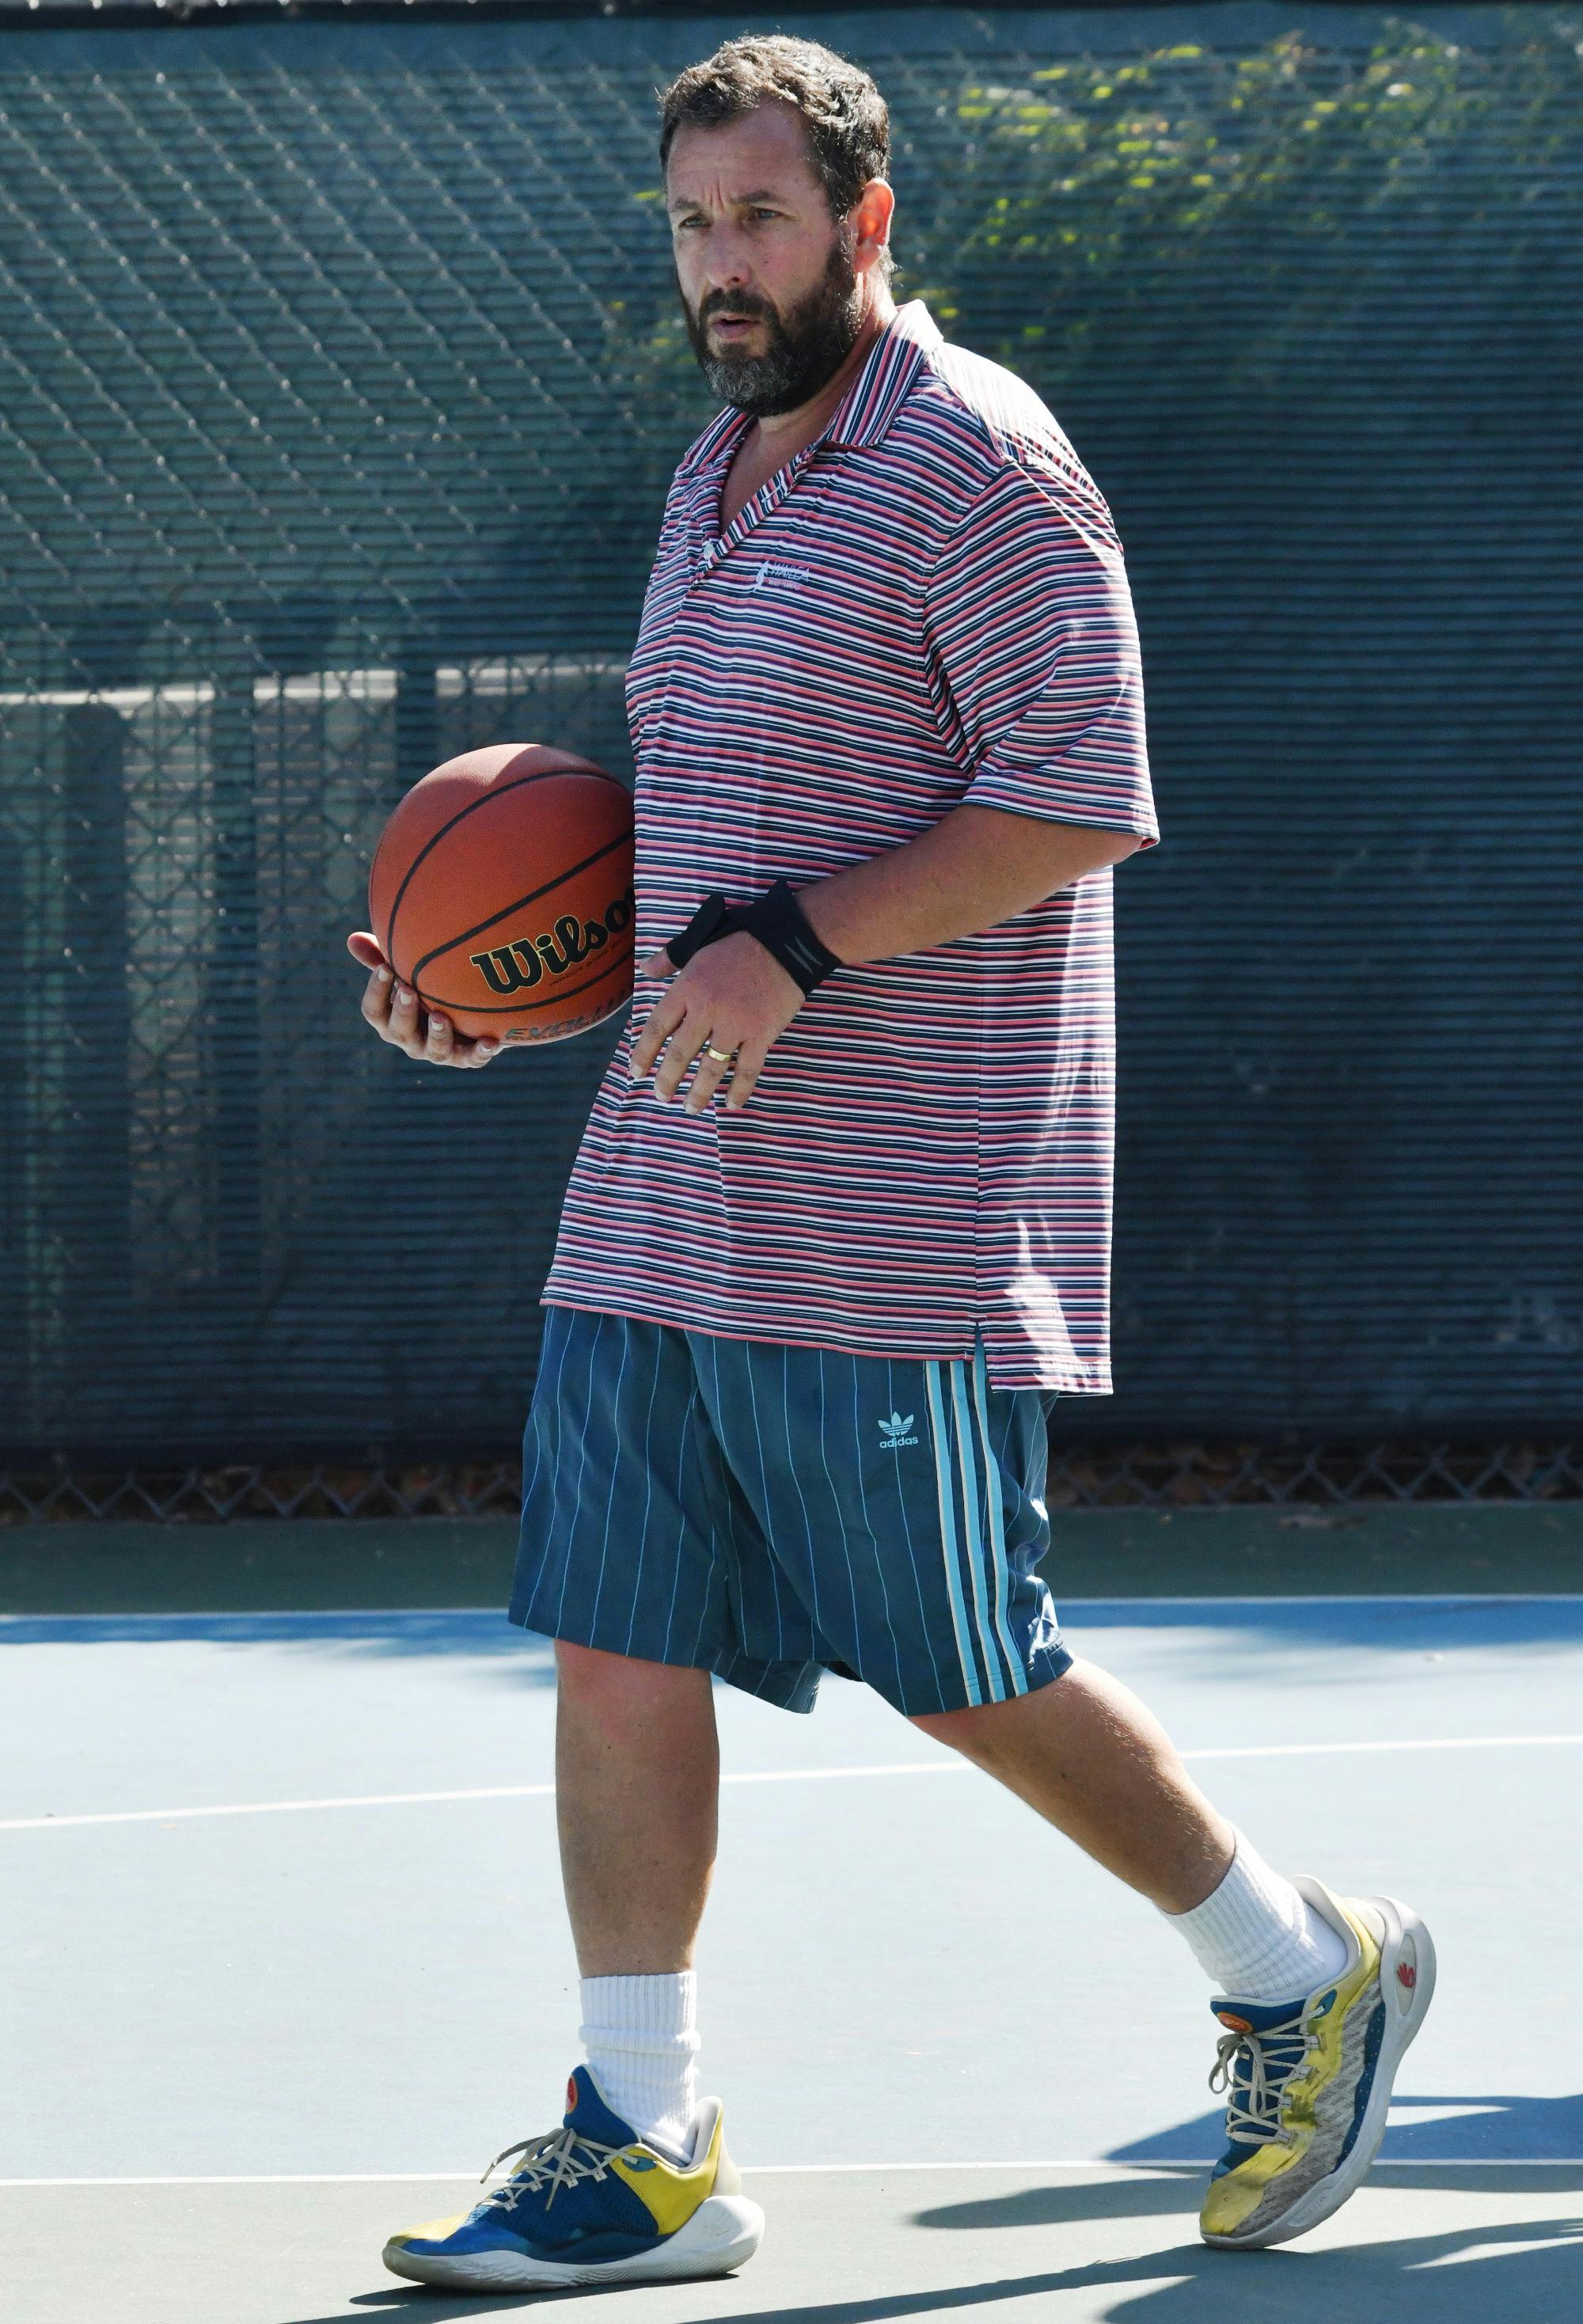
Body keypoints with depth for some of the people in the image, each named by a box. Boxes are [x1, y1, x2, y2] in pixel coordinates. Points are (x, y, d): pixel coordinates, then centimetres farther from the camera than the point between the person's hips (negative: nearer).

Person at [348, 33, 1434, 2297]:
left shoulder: (978, 456, -10)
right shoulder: (715, 484, 17)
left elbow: (1079, 792, -17)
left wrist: (795, 952, -22)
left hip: (897, 1221, -8)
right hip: (666, 1196, 8)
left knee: (966, 1676, -1)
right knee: (615, 1643, 3)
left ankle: (1310, 1975, 19)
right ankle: (643, 2152, 9)